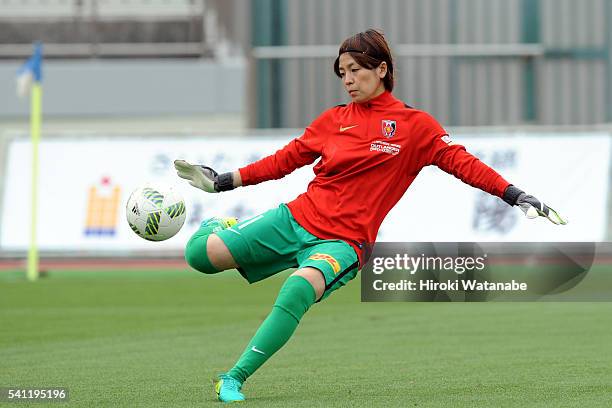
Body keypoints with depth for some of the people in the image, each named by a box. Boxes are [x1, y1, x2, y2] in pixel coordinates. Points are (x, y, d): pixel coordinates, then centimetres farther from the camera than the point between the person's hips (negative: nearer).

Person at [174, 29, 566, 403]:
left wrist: (516, 195, -15)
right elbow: (285, 159, 17)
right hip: (296, 218, 3)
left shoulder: (415, 125, 2)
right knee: (202, 255, -12)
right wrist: (222, 181, 14)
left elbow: (462, 162, -4)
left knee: (300, 288, -37)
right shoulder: (334, 120, 10)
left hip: (344, 241, -3)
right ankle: (219, 227, 26)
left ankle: (234, 379, -29)